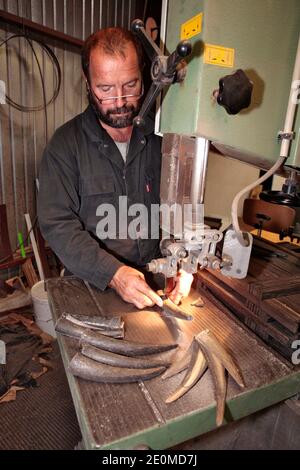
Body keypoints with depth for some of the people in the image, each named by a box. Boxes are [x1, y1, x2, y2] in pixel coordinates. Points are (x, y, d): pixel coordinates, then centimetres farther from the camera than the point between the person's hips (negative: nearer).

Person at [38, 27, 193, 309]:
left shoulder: (161, 135, 1)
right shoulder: (65, 144, -6)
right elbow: (58, 225, -11)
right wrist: (113, 272, -23)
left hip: (156, 275, 2)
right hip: (90, 283, -1)